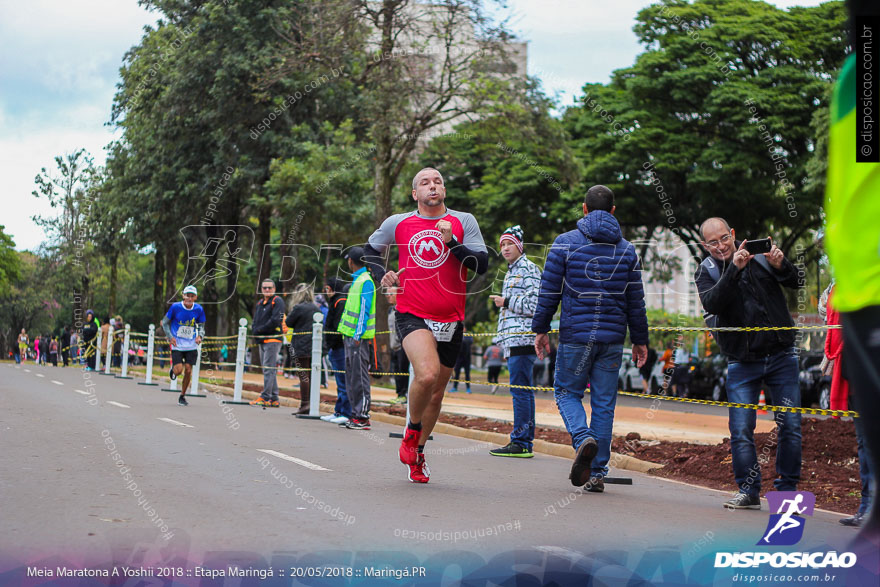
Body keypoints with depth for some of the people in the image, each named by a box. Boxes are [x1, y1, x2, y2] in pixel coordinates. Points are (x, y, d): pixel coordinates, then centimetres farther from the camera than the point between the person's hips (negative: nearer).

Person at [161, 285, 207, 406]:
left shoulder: (198, 309, -4)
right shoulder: (175, 307, -10)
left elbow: (201, 326, 8)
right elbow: (165, 322, 1)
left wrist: (200, 336, -12)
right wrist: (170, 337, -11)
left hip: (191, 346, 2)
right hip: (177, 345, -2)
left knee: (188, 371, -2)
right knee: (179, 370, -13)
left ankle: (182, 396, 16)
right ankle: (173, 368, 26)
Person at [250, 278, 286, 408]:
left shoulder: (277, 301, -5)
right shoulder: (259, 303, 20)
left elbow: (275, 320, -16)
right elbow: (255, 322, 19)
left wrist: (260, 330, -11)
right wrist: (256, 332, -1)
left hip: (273, 339, -8)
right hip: (262, 341, 8)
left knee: (269, 369, -12)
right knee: (270, 370, 9)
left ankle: (265, 398, -14)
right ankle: (274, 399, 11)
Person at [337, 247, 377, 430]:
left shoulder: (365, 281, -12)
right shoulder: (357, 280, 17)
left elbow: (364, 311, -17)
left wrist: (358, 335, -20)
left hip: (358, 338, -10)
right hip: (350, 336, 10)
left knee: (359, 377, -8)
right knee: (351, 376, 11)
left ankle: (362, 417, -6)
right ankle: (356, 414, 15)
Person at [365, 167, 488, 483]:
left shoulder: (463, 222, 4)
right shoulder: (397, 224, 6)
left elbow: (482, 264, -5)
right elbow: (371, 249, 23)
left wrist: (451, 242, -17)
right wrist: (382, 275, 5)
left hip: (451, 320, 2)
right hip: (412, 315, -2)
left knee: (436, 393, 11)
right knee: (427, 374, -28)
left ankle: (417, 452, 32)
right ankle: (412, 431, 0)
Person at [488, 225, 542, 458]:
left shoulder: (529, 269, -7)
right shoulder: (511, 272, 24)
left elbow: (534, 305, -17)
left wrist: (506, 302, -7)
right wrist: (503, 343, 28)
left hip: (522, 339, -10)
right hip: (513, 341, 10)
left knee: (520, 390, -12)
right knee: (522, 390, 10)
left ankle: (521, 442, -13)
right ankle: (525, 442, 12)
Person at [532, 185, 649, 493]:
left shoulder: (565, 243, 0)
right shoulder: (627, 249, 8)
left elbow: (549, 292, -2)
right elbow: (636, 301, 9)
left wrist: (541, 329, 7)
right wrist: (640, 340, 16)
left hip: (575, 335, -2)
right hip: (613, 339, 2)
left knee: (567, 392, 12)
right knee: (604, 403, 6)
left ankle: (583, 438, -17)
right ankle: (597, 473, 6)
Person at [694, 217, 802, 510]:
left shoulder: (759, 254, 2)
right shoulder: (706, 272, -1)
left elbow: (795, 282, -1)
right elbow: (712, 304, -20)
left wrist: (781, 265, -22)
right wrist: (734, 269, -31)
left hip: (781, 354, 1)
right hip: (742, 362, -1)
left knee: (791, 426, 0)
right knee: (741, 430, -3)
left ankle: (787, 491, 12)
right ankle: (749, 491, 11)